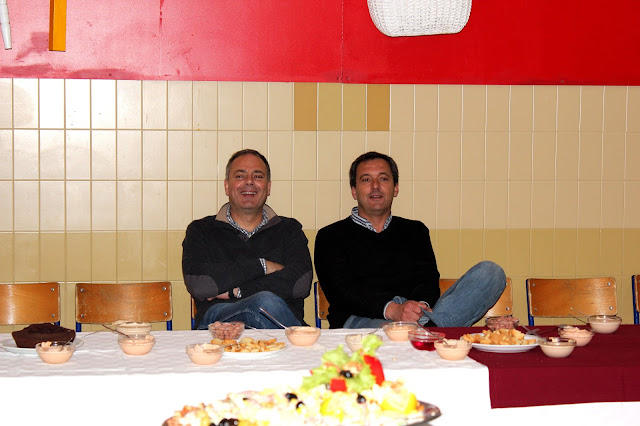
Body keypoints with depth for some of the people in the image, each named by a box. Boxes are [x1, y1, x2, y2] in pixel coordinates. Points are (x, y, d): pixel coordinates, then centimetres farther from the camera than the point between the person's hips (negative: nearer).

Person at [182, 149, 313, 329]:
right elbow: (198, 285, -5)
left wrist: (236, 291, -6)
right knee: (265, 302, -35)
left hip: (284, 321, 2)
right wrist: (262, 266, -2)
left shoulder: (289, 229, 19)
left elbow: (301, 283, -1)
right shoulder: (201, 230, 16)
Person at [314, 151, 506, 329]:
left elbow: (427, 279, 12)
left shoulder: (415, 231, 27)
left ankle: (429, 326, -39)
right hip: (361, 319, -6)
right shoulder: (330, 236, 15)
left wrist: (421, 305, -15)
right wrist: (391, 309, -21)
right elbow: (342, 291, -2)